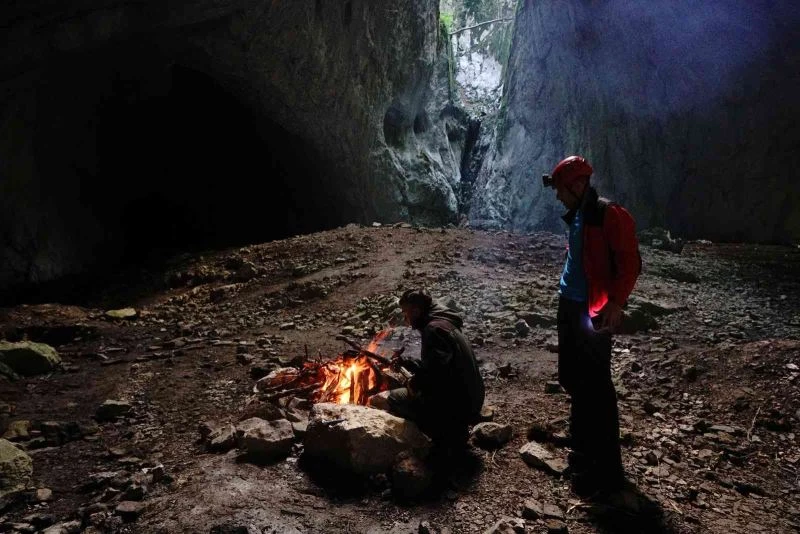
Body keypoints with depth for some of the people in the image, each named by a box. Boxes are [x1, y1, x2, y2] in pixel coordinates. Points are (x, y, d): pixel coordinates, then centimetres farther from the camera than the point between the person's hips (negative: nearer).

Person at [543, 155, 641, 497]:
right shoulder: (576, 216, 12)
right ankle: (583, 448, 37)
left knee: (597, 387, -5)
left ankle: (607, 472, 6)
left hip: (594, 312, -9)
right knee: (572, 377, 18)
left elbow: (629, 263, -18)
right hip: (570, 306, 9)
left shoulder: (610, 215, -15)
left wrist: (615, 303, -24)